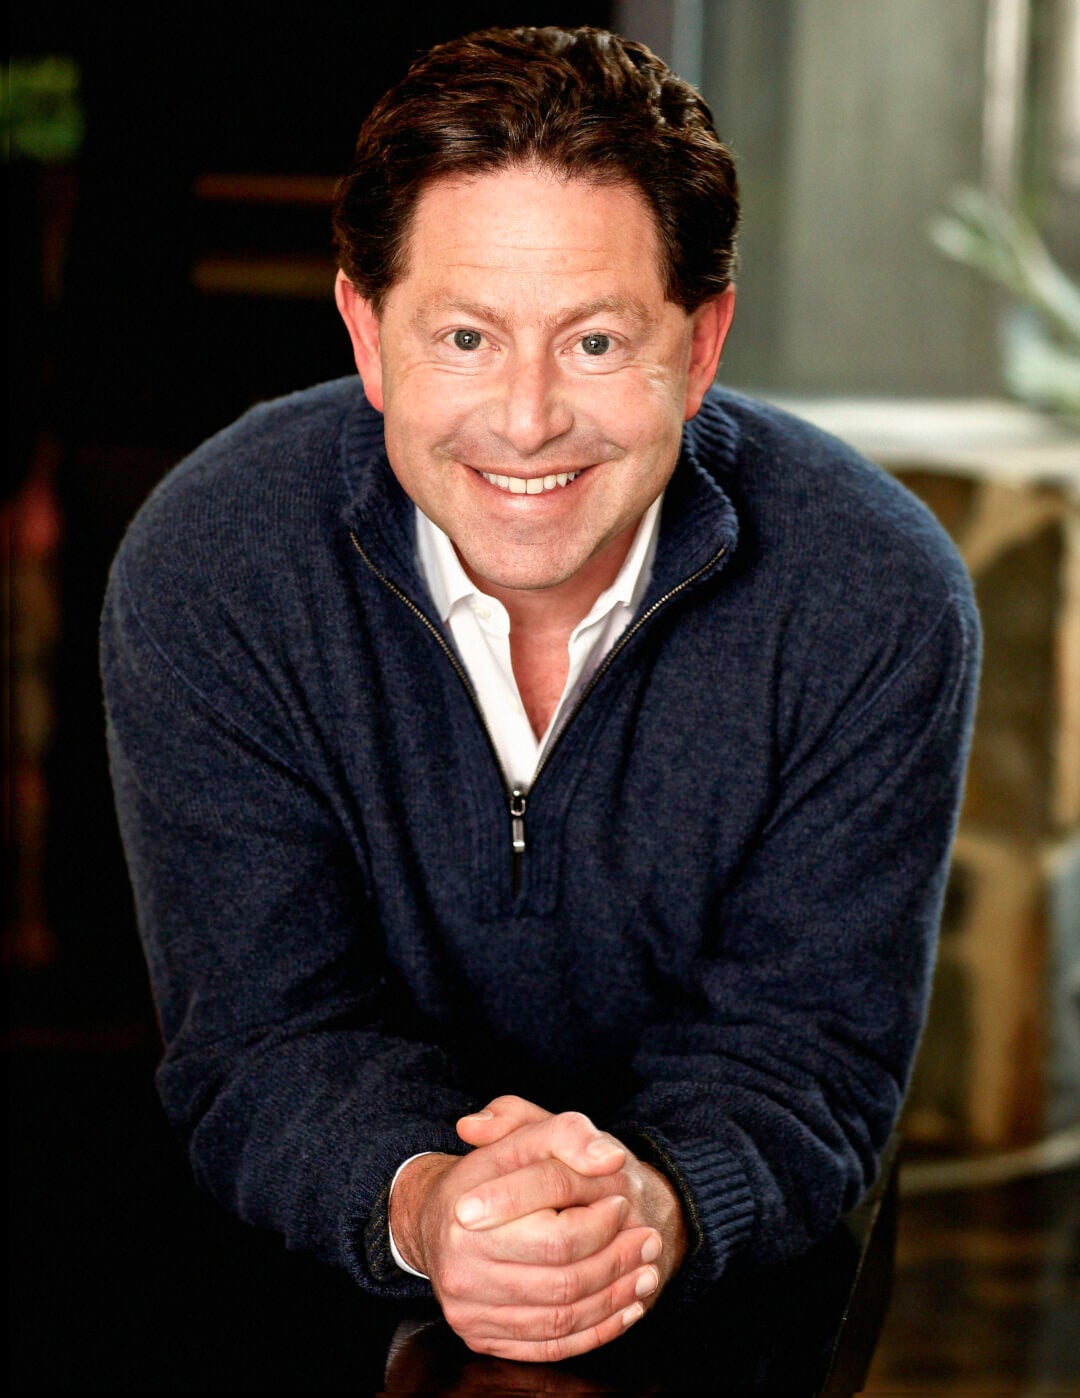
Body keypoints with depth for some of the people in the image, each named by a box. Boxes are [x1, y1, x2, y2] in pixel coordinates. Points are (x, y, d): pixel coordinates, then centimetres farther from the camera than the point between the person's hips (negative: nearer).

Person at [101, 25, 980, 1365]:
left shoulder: (881, 599, -11)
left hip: (732, 1273, 1)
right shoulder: (201, 569, -11)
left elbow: (807, 1042, -10)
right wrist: (419, 1203, -33)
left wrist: (661, 1203, -33)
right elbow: (260, 1033, -11)